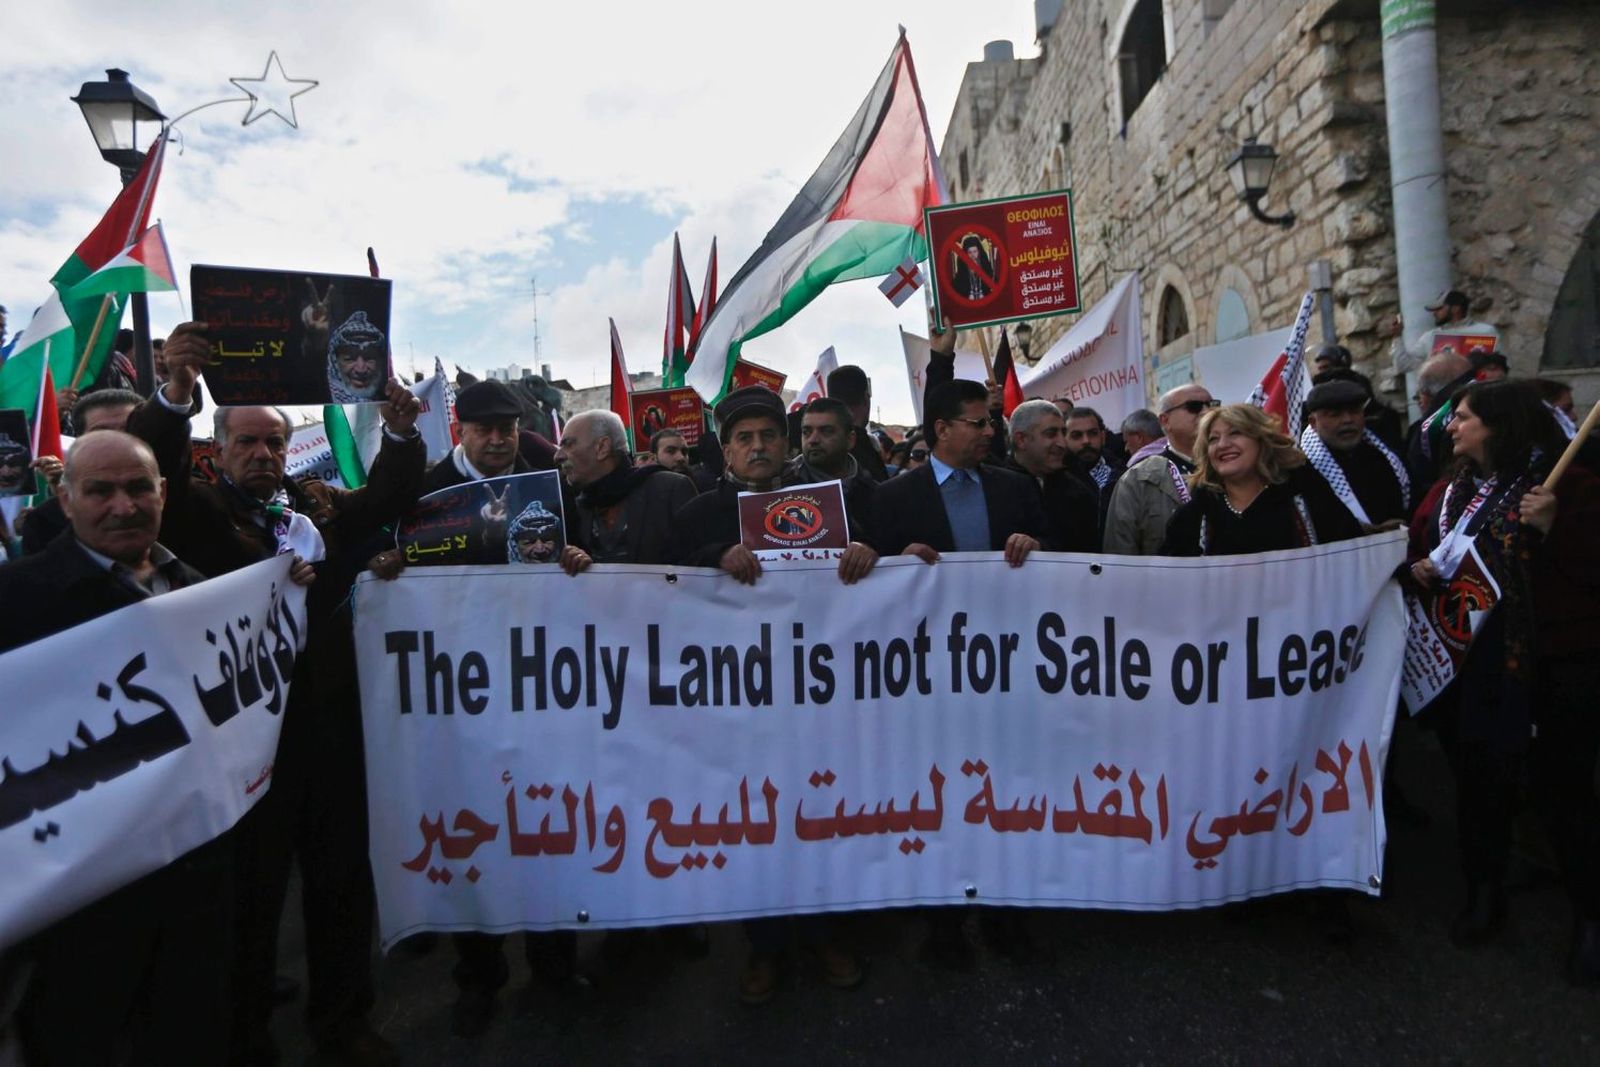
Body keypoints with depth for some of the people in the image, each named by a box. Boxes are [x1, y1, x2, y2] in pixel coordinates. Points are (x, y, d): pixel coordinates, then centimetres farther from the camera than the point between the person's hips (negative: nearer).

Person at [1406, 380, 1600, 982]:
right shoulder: (1451, 491, 10)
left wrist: (1551, 529, -25)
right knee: (1478, 783, 14)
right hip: (1468, 663, 5)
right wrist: (1418, 567, 0)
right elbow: (1417, 549, 21)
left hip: (1550, 667, -5)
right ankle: (1484, 896, 32)